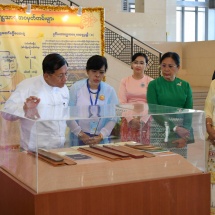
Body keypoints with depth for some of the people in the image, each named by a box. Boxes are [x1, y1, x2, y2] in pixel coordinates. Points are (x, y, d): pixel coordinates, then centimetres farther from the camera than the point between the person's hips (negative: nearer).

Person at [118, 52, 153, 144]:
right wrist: (131, 119, -11)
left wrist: (142, 120, -13)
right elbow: (122, 103, 0)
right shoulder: (125, 81, 6)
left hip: (146, 121, -1)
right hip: (129, 120, 1)